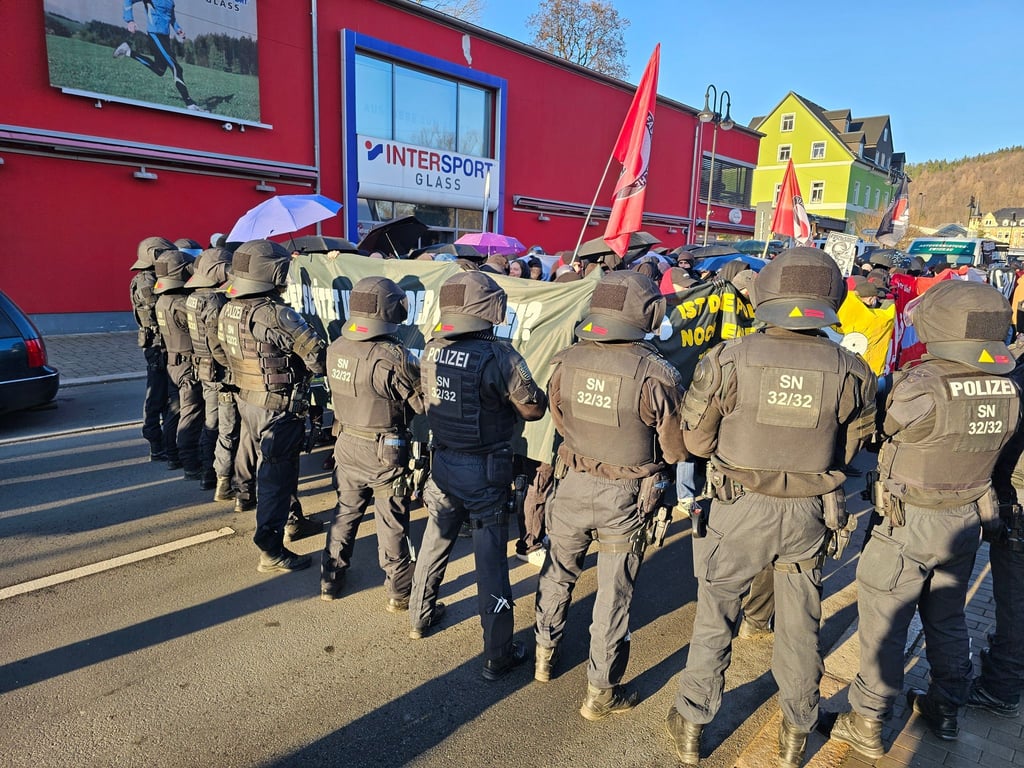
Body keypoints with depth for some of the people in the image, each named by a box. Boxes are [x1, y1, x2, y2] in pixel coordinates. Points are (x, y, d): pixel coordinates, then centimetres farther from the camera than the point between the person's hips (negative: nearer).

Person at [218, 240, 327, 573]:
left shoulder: (228, 311, 3)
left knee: (271, 466, 24)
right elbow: (317, 356, -24)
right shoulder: (274, 314, -24)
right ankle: (271, 552, 11)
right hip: (277, 408, -9)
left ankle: (292, 519, 43)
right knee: (276, 474, 1)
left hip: (246, 399, 9)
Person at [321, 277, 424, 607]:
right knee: (392, 523, 9)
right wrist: (419, 369, 1)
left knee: (345, 512, 21)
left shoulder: (336, 349, -5)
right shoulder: (392, 356, -24)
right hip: (385, 452, -5)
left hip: (346, 444, 5)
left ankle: (330, 580, 35)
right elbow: (423, 401, -17)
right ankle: (399, 592, 24)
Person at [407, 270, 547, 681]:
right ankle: (498, 655, 20)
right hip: (486, 470, -5)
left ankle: (420, 617, 45)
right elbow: (534, 408, -13)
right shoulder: (499, 355, -21)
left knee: (436, 540, 24)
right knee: (490, 557, 6)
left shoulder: (430, 351, -5)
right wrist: (528, 386, 5)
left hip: (442, 462, 5)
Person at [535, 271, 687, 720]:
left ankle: (545, 654, 44)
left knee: (558, 571, 24)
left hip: (573, 483, 3)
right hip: (626, 495, -3)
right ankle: (601, 691, 28)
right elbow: (676, 451, -9)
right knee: (614, 592, 12)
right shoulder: (657, 374, -20)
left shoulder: (565, 362, -10)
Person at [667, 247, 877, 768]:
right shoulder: (851, 371, -9)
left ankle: (692, 726, 32)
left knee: (714, 617, 16)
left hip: (739, 509, -2)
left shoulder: (729, 359, -17)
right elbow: (849, 451, 3)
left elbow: (696, 439, -8)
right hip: (810, 514, 2)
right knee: (800, 626, 21)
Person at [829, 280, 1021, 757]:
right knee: (948, 619, 23)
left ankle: (867, 724, 22)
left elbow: (885, 434, -10)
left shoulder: (921, 387, -26)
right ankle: (946, 711, 42)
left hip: (909, 521, -6)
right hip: (967, 519, 6)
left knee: (884, 625, 8)